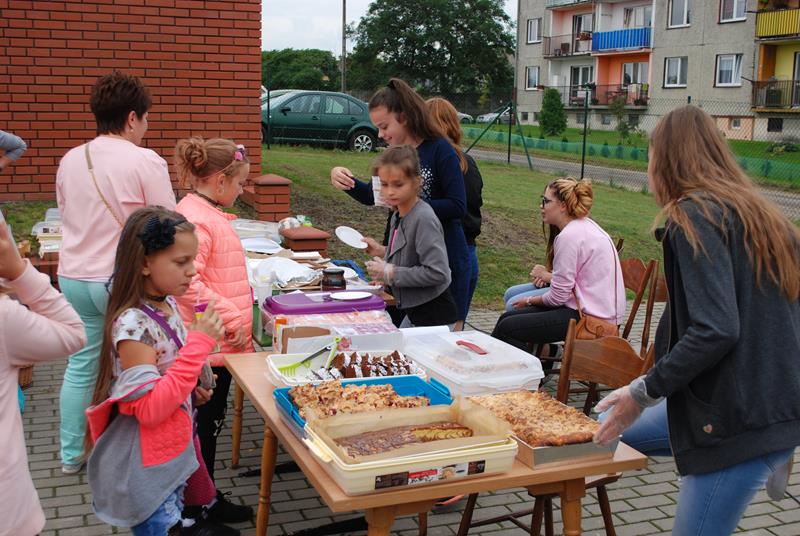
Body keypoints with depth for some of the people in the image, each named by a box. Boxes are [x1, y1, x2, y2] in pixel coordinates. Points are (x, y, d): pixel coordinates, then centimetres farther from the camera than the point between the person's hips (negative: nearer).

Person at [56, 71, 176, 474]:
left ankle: (71, 454, 28)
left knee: (80, 366, 17)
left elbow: (67, 216, 16)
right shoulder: (145, 162, -14)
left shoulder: (69, 160, 5)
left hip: (73, 278, 6)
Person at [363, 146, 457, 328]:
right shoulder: (397, 216, 4)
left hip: (434, 316, -9)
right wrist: (383, 250, 3)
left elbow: (437, 272, -28)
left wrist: (390, 273, -22)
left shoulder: (423, 218, -22)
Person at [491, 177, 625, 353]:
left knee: (507, 328, -12)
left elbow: (558, 297, -14)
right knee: (508, 317, 8)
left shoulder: (569, 236, -19)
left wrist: (530, 301, 2)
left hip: (592, 318, -10)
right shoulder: (585, 225, 10)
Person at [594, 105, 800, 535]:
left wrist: (644, 391, -14)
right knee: (621, 432, 21)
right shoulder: (756, 214, 12)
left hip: (742, 418, -9)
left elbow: (715, 331, -23)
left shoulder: (695, 216, -14)